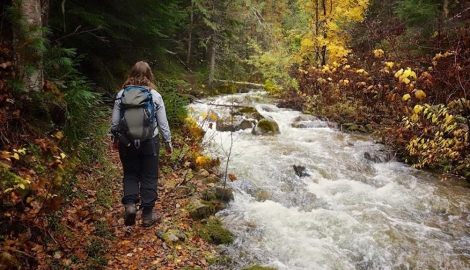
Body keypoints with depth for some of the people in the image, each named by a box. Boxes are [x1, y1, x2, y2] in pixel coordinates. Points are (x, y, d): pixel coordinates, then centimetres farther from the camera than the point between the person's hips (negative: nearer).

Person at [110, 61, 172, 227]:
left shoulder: (121, 95, -3)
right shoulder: (155, 95, -7)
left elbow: (114, 122, 0)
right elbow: (163, 123, -3)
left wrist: (115, 139, 18)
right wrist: (168, 142, 9)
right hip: (149, 142, -1)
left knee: (130, 174, 18)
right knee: (149, 177, 10)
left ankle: (130, 204, -1)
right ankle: (147, 214, 17)